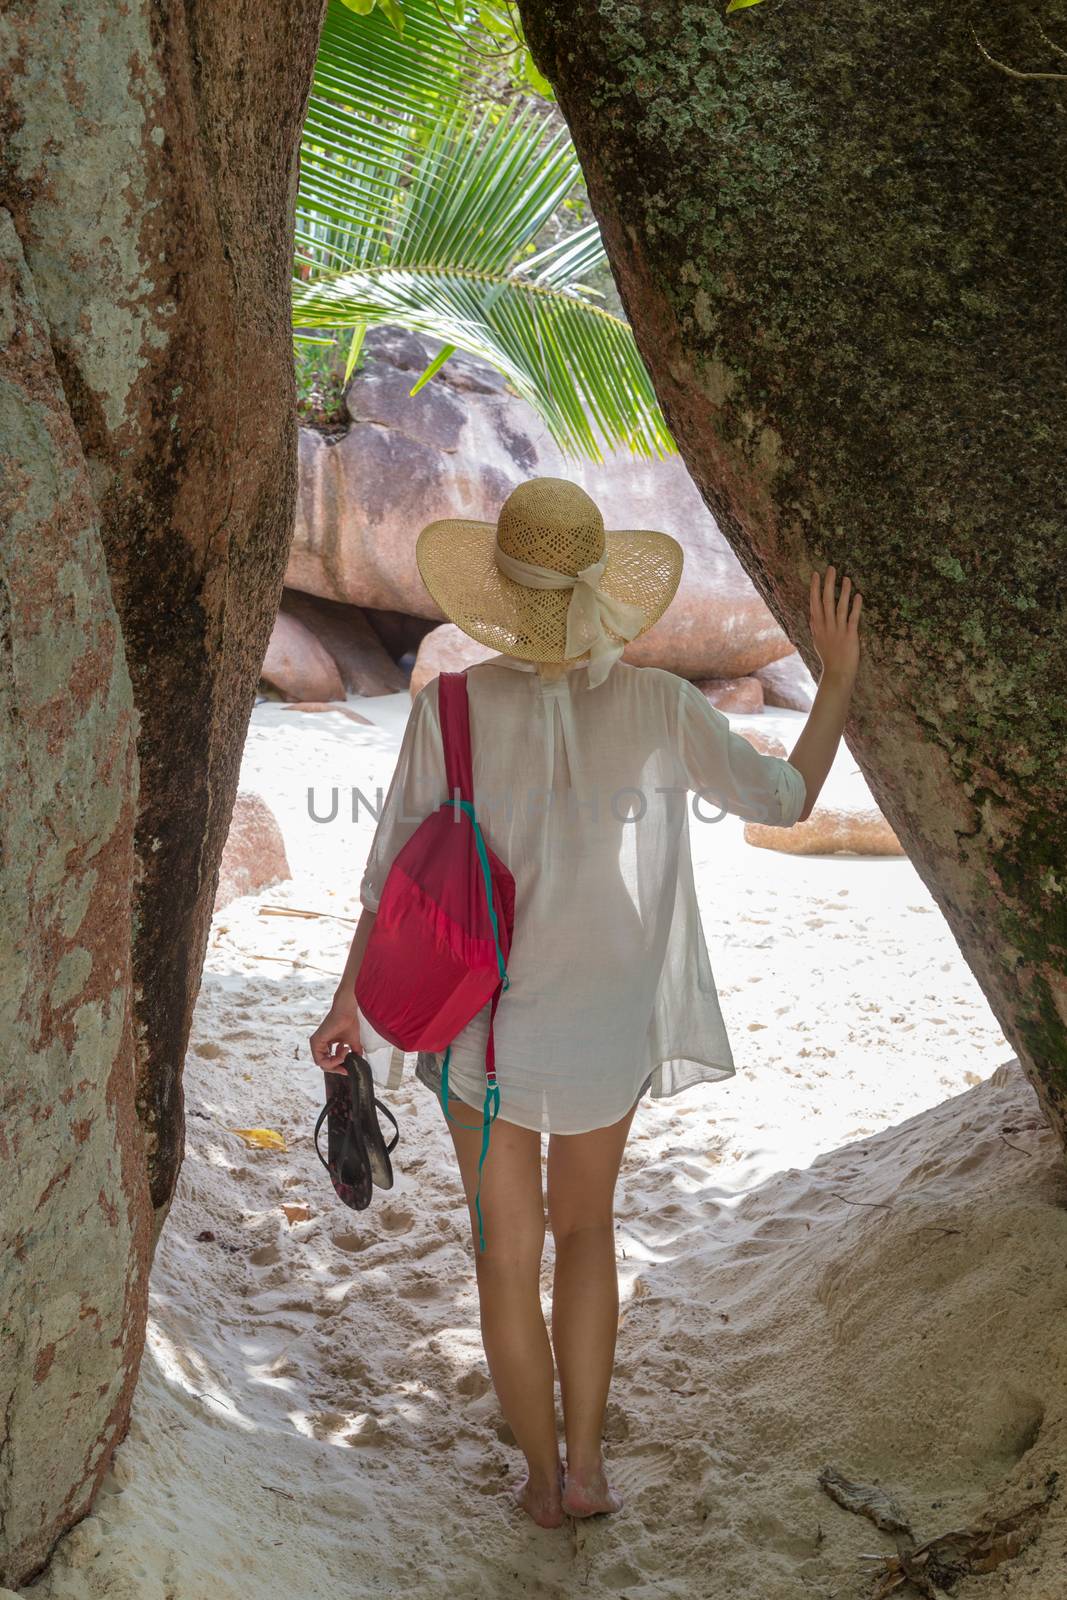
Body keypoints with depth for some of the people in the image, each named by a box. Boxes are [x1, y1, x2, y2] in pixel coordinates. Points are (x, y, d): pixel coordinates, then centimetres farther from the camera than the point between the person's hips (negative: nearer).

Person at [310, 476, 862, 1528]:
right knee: (585, 1228, 25)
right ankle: (585, 1465, 27)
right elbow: (787, 800, 1)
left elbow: (394, 868, -9)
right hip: (608, 1031, 1)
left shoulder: (452, 705, -14)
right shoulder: (660, 707, -12)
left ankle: (542, 1479, 31)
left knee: (508, 1251, 16)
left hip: (481, 1027, -1)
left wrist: (350, 1001, 4)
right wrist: (838, 680, 14)